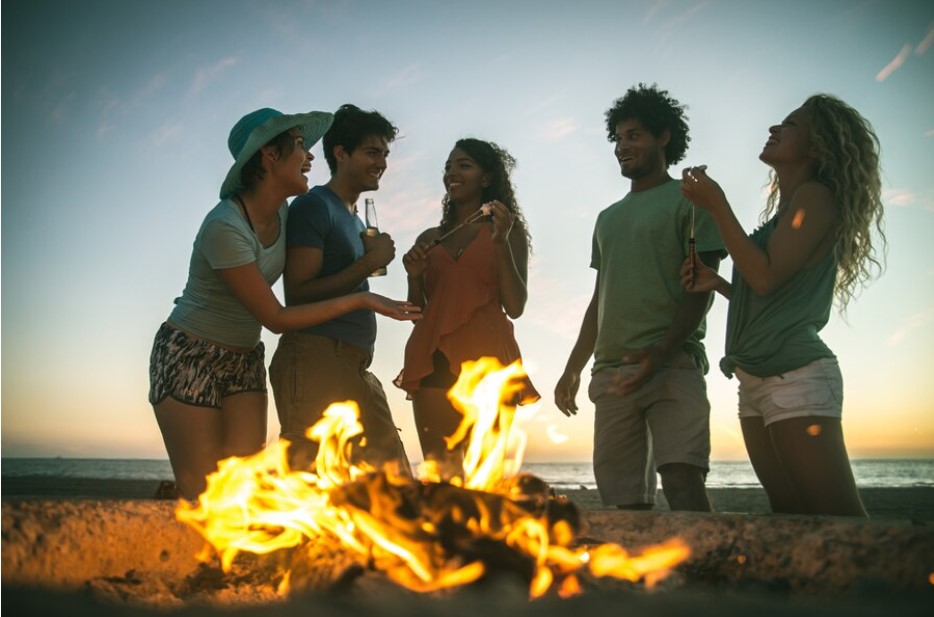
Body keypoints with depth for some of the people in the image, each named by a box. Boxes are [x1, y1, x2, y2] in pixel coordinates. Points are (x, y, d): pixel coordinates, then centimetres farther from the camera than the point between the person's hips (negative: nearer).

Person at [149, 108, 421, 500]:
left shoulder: (282, 212, 0)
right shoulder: (225, 226, -23)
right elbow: (276, 318, -20)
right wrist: (361, 301, -19)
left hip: (244, 360, 7)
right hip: (189, 357, -7)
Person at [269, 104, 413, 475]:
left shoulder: (356, 220, 25)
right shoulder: (315, 206, -3)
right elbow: (297, 295, -12)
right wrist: (368, 263, -10)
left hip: (355, 370, 9)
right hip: (315, 361, -9)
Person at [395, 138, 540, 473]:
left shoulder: (507, 230, 11)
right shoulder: (429, 239, 21)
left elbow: (515, 306, 1)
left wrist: (501, 243, -7)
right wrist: (414, 276, 3)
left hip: (486, 359, -3)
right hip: (434, 363, 3)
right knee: (439, 476, -4)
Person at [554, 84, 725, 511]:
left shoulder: (689, 199, 6)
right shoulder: (608, 218, 25)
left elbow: (701, 288, -4)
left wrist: (661, 353, -19)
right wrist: (572, 371, 18)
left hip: (673, 364, -6)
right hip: (611, 372, 6)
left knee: (682, 481, -23)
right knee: (627, 500, 2)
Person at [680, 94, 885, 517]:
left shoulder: (815, 196, -3)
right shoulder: (783, 212, 21)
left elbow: (766, 277, -15)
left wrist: (717, 206, -11)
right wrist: (718, 284, 9)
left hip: (797, 375, -9)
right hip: (757, 383, 9)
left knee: (840, 523, -11)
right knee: (792, 520, 9)